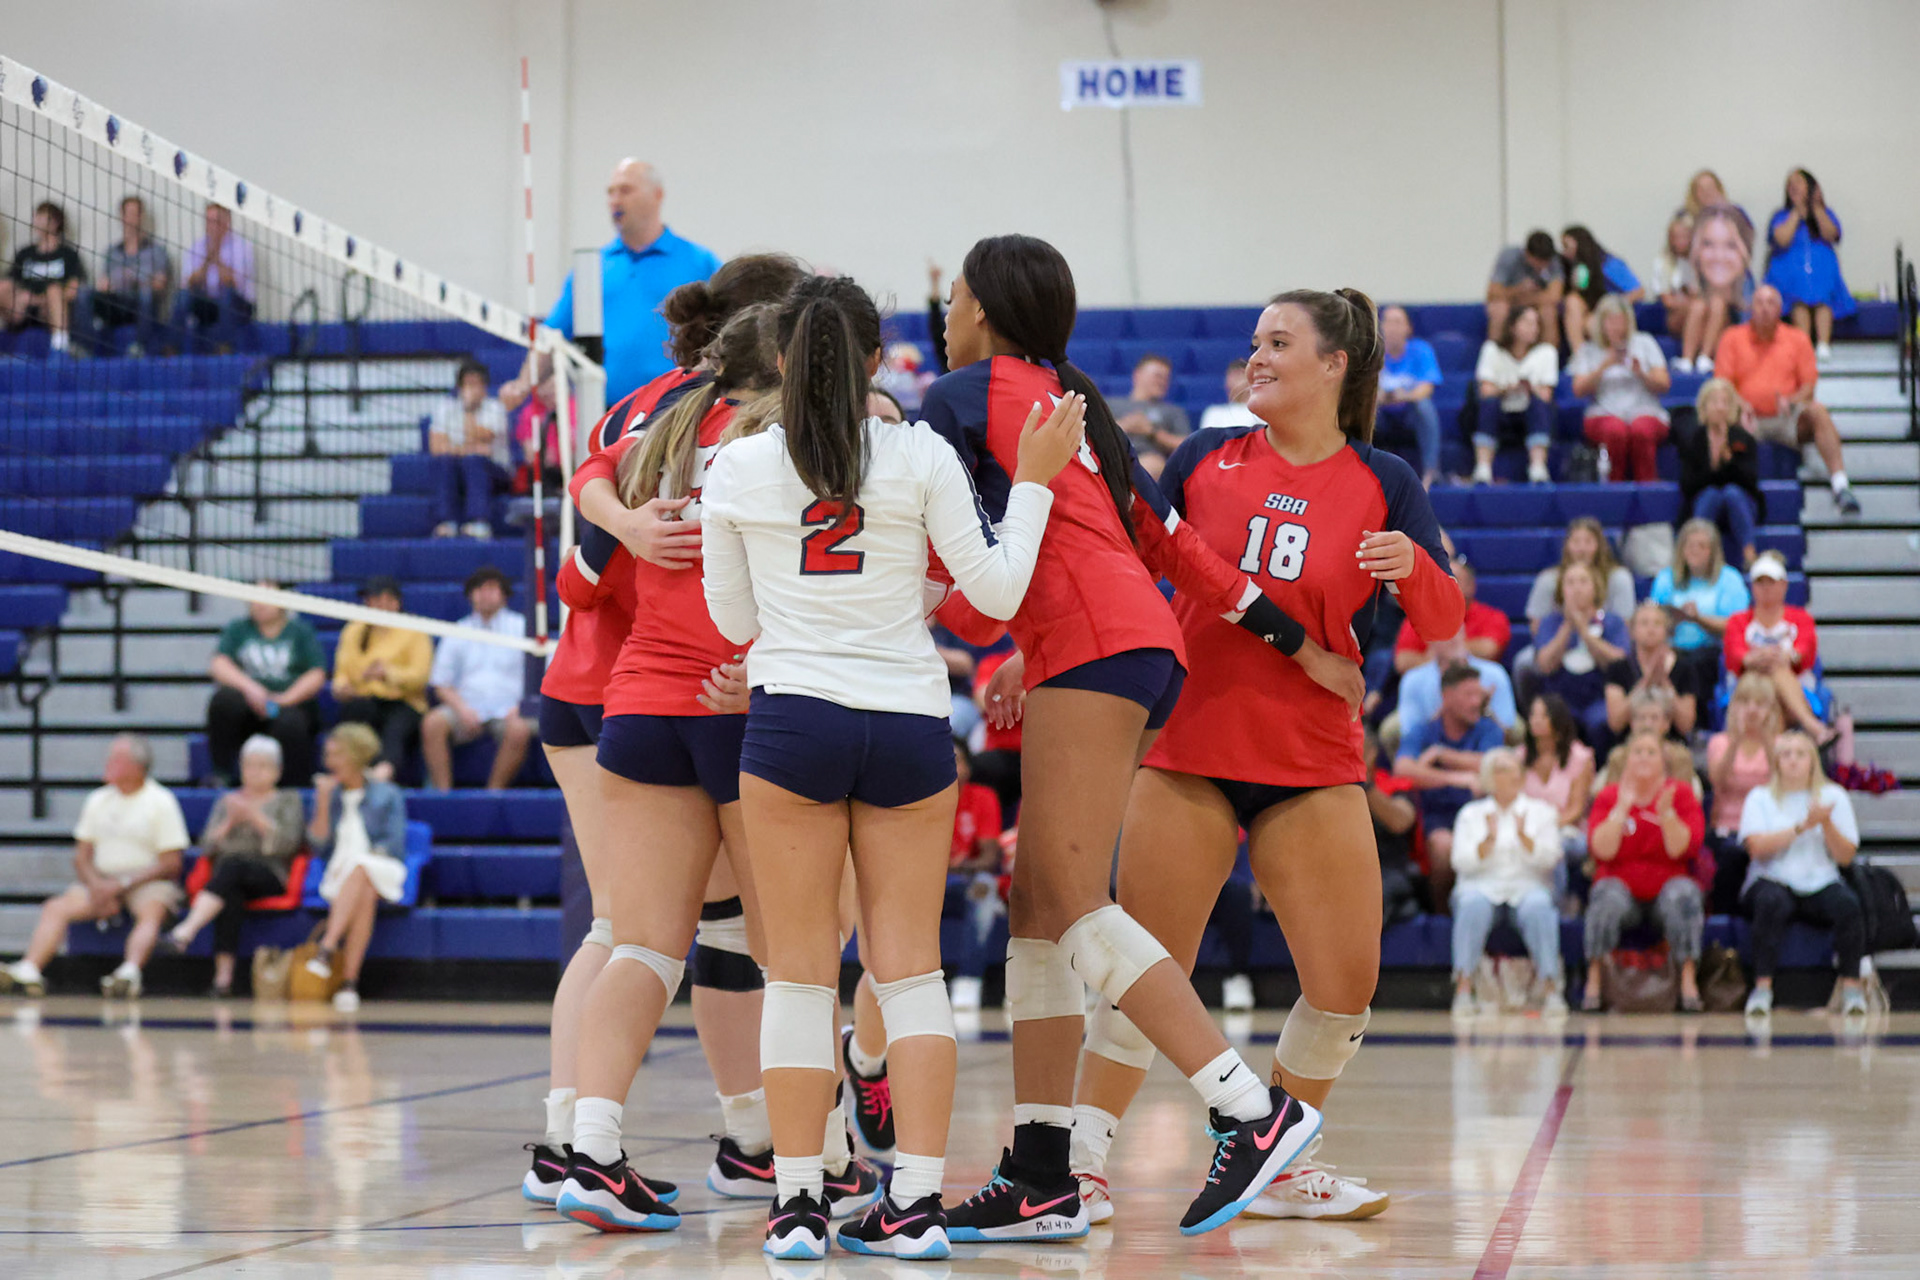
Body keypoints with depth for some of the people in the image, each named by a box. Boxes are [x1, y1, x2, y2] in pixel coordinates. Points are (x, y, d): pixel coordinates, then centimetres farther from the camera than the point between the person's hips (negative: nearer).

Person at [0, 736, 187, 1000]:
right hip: (101, 881, 5)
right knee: (55, 907, -19)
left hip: (146, 880, -5)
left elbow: (171, 865, -6)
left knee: (151, 912, -37)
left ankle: (130, 971, -62)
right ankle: (28, 970, -38)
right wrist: (96, 886, -8)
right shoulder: (98, 801, 15)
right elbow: (82, 857, 14)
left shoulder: (161, 802, -1)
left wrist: (122, 885, -16)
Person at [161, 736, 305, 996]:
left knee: (233, 865, -37)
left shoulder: (288, 801, 18)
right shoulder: (227, 801, 26)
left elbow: (288, 843, -1)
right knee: (231, 897, -37)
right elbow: (207, 848, 14)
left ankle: (185, 931, -55)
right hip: (230, 879, 2)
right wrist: (229, 823, -2)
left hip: (269, 878, -2)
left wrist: (255, 817, -8)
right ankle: (223, 974, -48)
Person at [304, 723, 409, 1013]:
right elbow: (319, 847, 7)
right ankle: (350, 981, -50)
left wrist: (361, 858, -13)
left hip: (382, 873, -1)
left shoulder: (387, 795, 11)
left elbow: (394, 846, 1)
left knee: (357, 870, -39)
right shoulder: (328, 793, 18)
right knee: (364, 896, -36)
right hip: (340, 876, 1)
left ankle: (327, 949, -51)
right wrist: (323, 804, -2)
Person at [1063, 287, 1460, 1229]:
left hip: (1315, 766, 1)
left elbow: (1443, 624, -3)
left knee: (1345, 987, -1)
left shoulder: (1382, 483, 2)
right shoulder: (1205, 459, 4)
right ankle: (1083, 1158, 4)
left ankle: (1284, 1167, 18)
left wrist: (1412, 566, -23)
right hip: (1188, 753, -1)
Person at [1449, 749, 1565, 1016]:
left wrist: (1523, 835, -15)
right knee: (1473, 905, -36)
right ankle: (1463, 988, -43)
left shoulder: (1541, 811, 15)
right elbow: (1461, 862, 2)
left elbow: (1548, 859, 1)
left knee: (1538, 907, -36)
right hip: (1481, 886, 0)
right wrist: (1488, 840, -13)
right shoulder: (1471, 813, 16)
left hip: (1528, 886, 0)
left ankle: (1550, 989, -41)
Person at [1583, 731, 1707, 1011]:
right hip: (1622, 886, 0)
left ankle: (1689, 981, -29)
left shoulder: (1680, 793, 1)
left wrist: (1666, 813, -25)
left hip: (1667, 885, 0)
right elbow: (1602, 850, -12)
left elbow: (1682, 850, -11)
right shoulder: (1609, 796, 3)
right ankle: (1593, 980, -26)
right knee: (1607, 896, -32)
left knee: (1684, 893, -32)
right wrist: (1623, 807, -18)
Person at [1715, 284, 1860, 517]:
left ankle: (1840, 485, -39)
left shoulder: (1797, 339, 12)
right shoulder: (1732, 339, 10)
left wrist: (1790, 401, -15)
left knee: (1818, 411, -30)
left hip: (1786, 419, 1)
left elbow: (1809, 385, 7)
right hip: (1750, 420, -1)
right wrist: (1740, 406, -16)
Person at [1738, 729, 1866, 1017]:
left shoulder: (1833, 796, 13)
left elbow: (1846, 857, 5)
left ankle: (1851, 986, -25)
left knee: (1847, 904, -32)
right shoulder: (1760, 797, 9)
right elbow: (1757, 847, -8)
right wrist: (1803, 826, -14)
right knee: (1772, 901, -37)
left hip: (1820, 884, 2)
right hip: (1773, 882, -2)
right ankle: (1762, 987, -37)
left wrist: (1827, 825, -12)